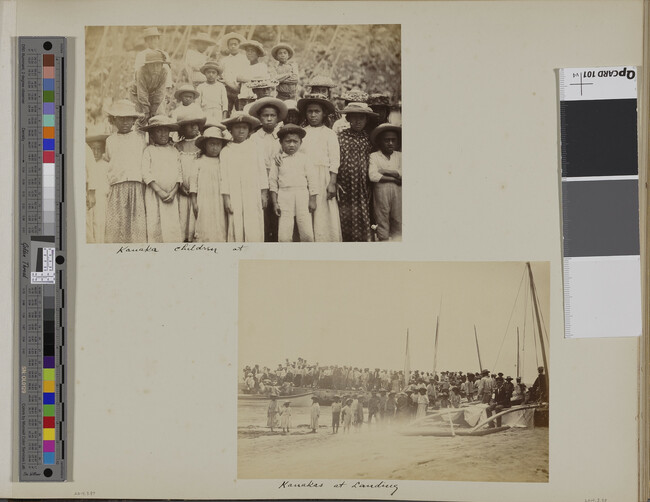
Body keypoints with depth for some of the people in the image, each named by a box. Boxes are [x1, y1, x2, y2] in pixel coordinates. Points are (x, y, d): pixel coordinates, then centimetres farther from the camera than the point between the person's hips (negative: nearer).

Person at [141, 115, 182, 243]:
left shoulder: (174, 151, 12)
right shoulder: (149, 151, 2)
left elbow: (179, 174, 9)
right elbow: (146, 173, -5)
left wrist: (173, 192, -5)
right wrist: (160, 191, -13)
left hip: (171, 195, 2)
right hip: (154, 194, -2)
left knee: (173, 226, -4)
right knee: (155, 226, -5)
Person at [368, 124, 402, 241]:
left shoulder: (399, 156, 11)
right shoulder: (374, 156, 0)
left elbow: (402, 173, -4)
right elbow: (373, 176, -14)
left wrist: (384, 171, -9)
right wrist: (394, 178, -10)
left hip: (398, 191, 3)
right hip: (381, 190, -3)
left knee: (398, 219, 5)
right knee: (382, 219, 2)